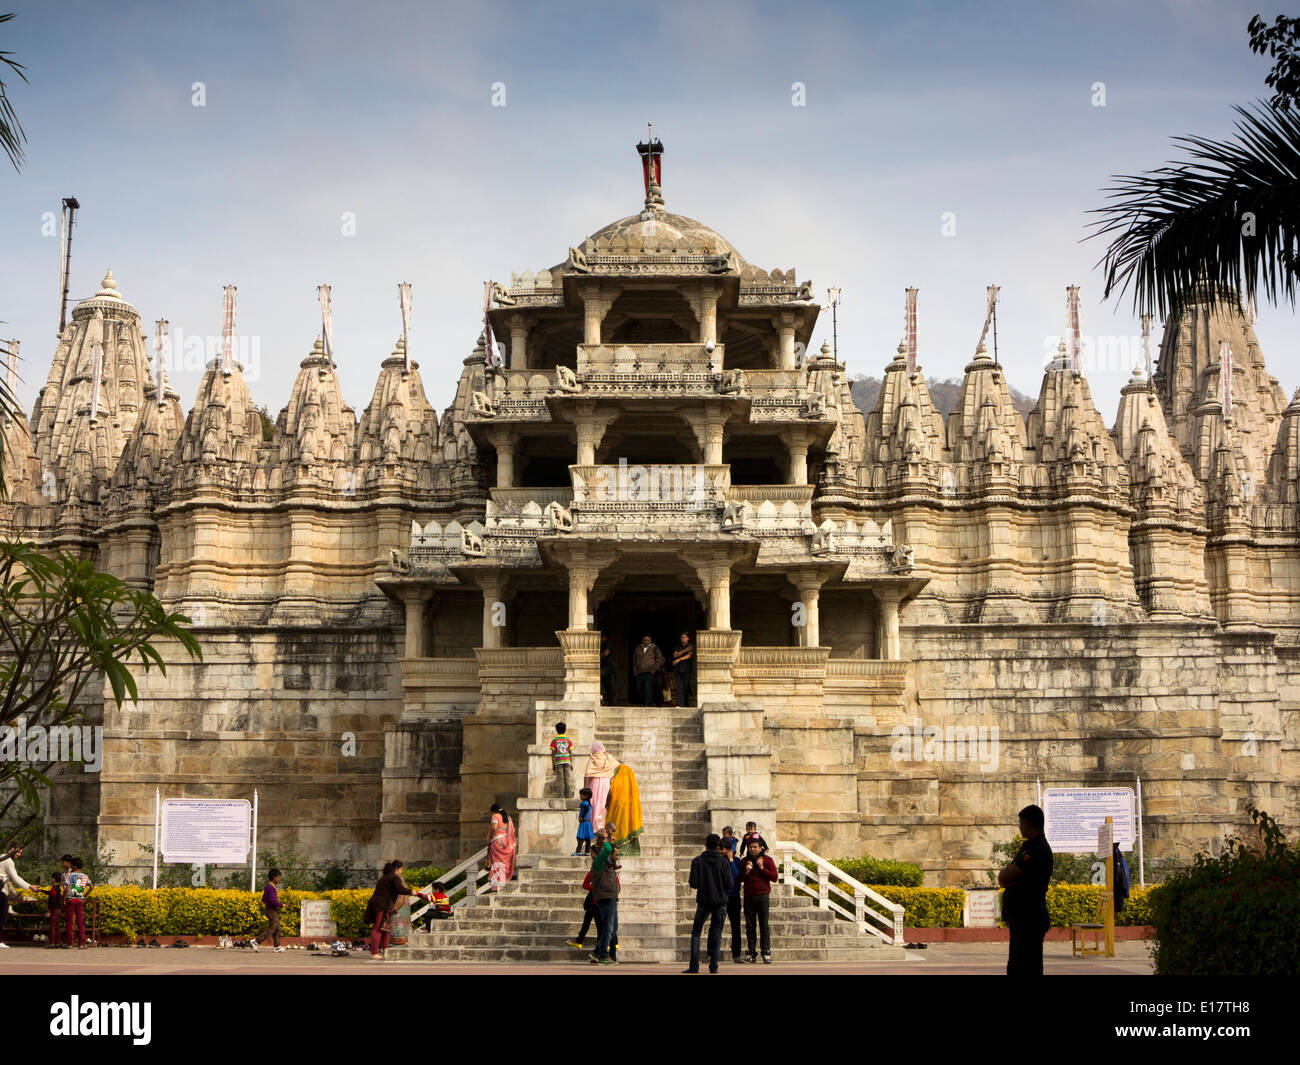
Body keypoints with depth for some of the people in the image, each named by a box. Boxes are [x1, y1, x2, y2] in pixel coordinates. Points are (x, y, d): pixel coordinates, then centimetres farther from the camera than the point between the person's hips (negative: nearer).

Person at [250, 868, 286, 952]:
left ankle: (277, 947, 10)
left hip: (274, 911, 10)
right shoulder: (271, 887, -17)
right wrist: (282, 905, -13)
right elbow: (273, 900, -25)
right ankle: (256, 942, -7)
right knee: (271, 929, -8)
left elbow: (263, 899, 22)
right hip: (272, 911, -10)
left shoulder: (268, 887, 15)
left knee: (277, 929, 10)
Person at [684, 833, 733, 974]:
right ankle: (713, 966, 1)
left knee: (696, 933, 8)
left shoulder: (697, 861, -6)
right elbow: (729, 885, -5)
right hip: (720, 902, 1)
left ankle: (694, 966, 1)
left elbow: (693, 883, -10)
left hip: (703, 901, -1)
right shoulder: (724, 862, -3)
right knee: (717, 934, 7)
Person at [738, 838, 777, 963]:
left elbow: (774, 877, -4)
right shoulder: (744, 861, 10)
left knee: (764, 926, -5)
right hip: (748, 897, 3)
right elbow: (739, 879, 11)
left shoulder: (767, 860, 3)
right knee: (750, 926, 2)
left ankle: (766, 953, -4)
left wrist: (762, 868, -12)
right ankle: (752, 953, 6)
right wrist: (746, 872, -7)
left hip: (763, 896, -3)